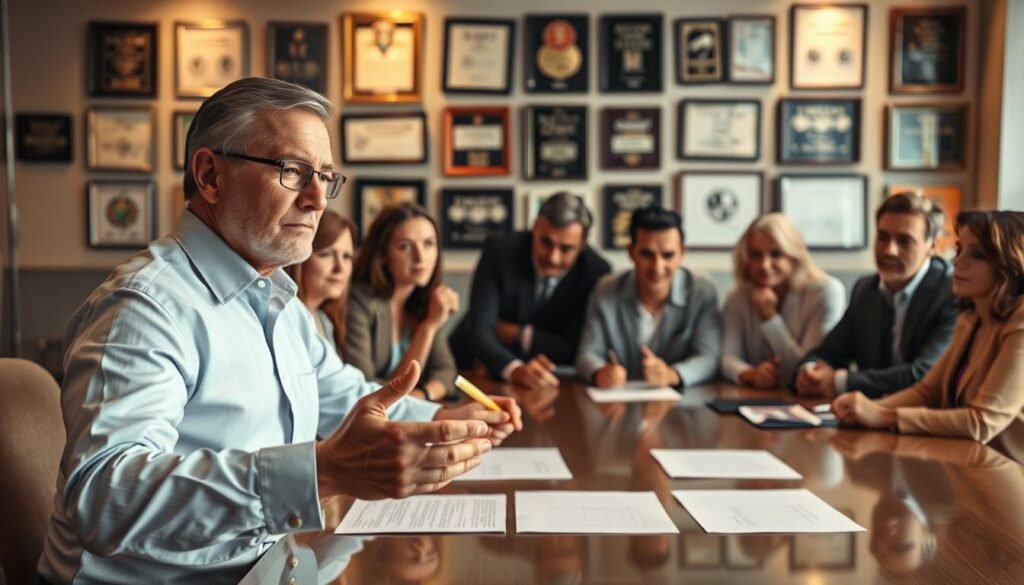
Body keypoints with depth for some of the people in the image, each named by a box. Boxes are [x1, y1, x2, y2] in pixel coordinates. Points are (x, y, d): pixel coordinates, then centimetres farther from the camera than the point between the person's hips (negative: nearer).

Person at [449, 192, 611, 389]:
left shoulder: (596, 271, -12)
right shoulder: (499, 250, -15)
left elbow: (579, 349, -8)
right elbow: (479, 330, -22)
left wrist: (519, 334, -14)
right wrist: (514, 369, -38)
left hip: (542, 381, -1)